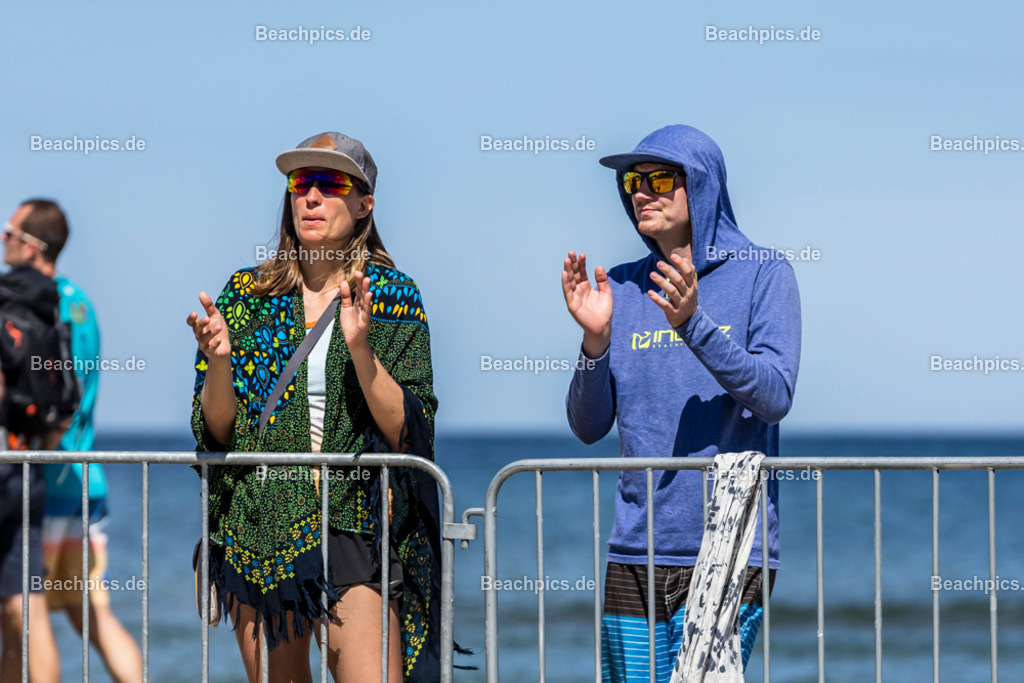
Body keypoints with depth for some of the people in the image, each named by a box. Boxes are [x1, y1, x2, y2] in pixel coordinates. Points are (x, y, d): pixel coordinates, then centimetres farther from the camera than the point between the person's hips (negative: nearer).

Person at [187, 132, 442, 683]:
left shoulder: (394, 297, 3)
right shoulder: (248, 294, 9)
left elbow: (409, 434, -6)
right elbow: (217, 432, 7)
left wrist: (361, 348, -19)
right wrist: (219, 361, -12)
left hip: (355, 527, -3)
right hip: (259, 527, 3)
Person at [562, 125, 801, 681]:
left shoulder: (762, 274, 0)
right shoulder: (623, 287, 11)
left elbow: (774, 398, -12)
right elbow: (589, 427, 7)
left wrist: (693, 322, -23)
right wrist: (596, 338, -10)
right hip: (635, 550, 4)